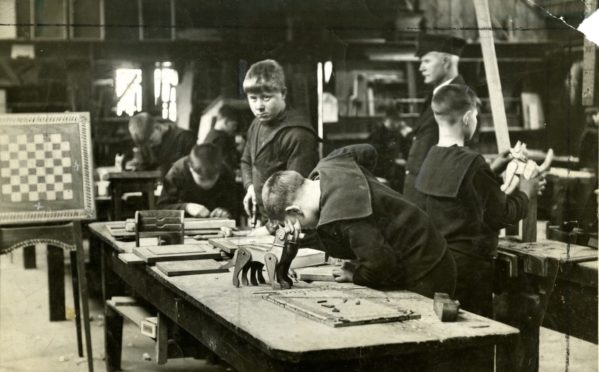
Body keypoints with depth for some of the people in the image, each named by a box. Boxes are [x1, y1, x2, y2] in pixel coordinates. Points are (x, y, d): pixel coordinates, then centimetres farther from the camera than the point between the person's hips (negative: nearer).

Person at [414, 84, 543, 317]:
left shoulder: (432, 159, 5)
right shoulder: (472, 163, -19)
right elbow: (500, 216, -12)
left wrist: (493, 171, 20)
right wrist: (525, 193, 5)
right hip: (469, 263, -8)